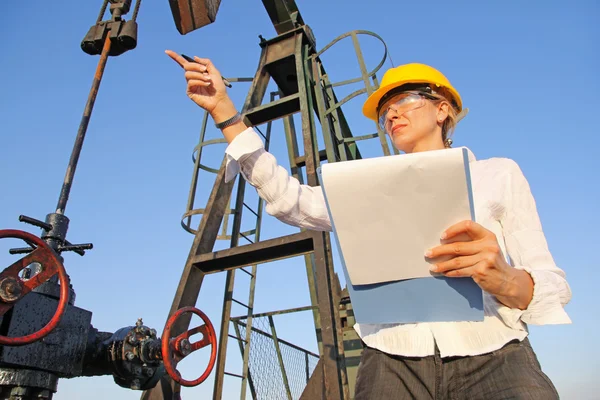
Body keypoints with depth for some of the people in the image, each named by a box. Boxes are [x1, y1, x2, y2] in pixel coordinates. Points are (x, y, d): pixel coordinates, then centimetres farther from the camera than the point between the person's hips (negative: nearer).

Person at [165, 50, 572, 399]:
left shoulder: (497, 173, 9)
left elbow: (553, 285, 5)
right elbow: (289, 199, 4)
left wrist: (507, 281, -20)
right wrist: (223, 110, 1)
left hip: (493, 360, -1)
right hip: (393, 365, 2)